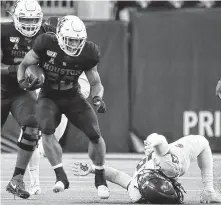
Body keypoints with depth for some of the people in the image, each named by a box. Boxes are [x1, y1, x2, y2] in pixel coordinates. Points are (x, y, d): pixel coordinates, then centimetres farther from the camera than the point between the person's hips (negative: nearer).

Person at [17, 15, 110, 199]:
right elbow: (25, 64, -6)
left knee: (95, 134, -13)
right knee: (46, 130, -29)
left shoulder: (87, 53, -15)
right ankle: (61, 177, -18)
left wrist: (97, 97, -23)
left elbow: (95, 83, -2)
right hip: (49, 97, -1)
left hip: (73, 97, 1)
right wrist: (23, 80, -27)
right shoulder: (46, 44, -21)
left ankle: (100, 178, 10)